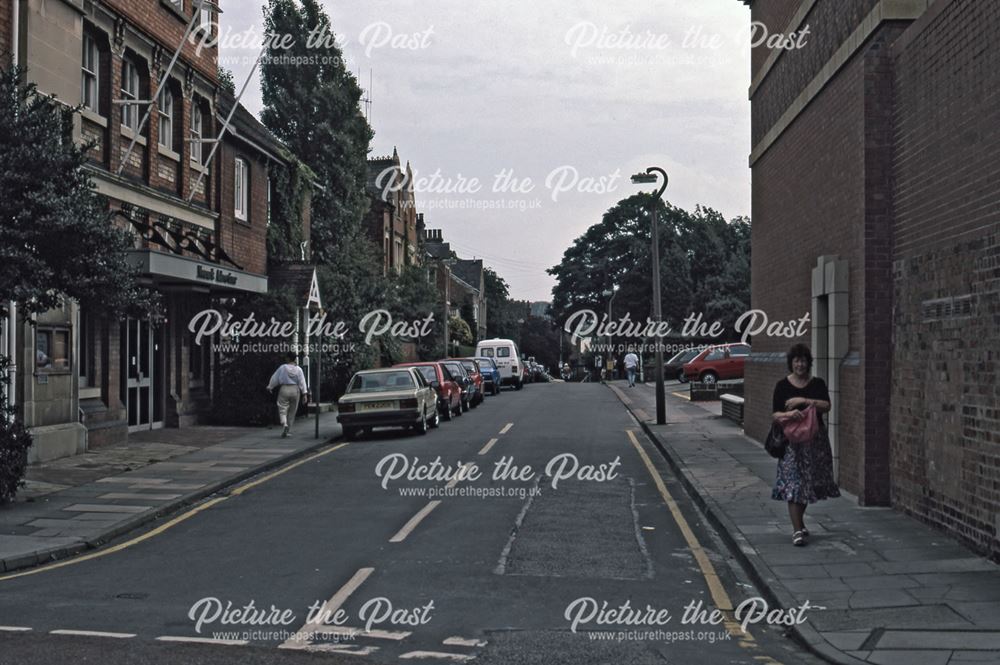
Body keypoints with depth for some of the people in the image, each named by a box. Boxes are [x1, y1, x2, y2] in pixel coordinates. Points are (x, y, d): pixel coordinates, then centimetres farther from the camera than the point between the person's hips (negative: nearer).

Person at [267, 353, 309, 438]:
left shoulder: (282, 368, -5)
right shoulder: (298, 369, -1)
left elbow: (274, 378, 2)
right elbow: (302, 381, -6)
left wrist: (270, 387, 16)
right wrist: (305, 393, -7)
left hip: (284, 389, -2)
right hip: (295, 390, 2)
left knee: (282, 409, 1)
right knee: (292, 412, 12)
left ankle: (284, 424, -27)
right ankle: (287, 431, 16)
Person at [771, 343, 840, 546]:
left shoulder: (817, 384, 6)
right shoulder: (782, 386, 1)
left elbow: (826, 406, -9)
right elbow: (775, 414, -4)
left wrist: (803, 401, -18)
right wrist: (789, 414, -25)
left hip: (815, 439, 2)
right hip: (791, 439, -2)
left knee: (809, 482, 11)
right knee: (793, 483, -10)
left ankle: (799, 522, 32)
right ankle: (797, 530, -10)